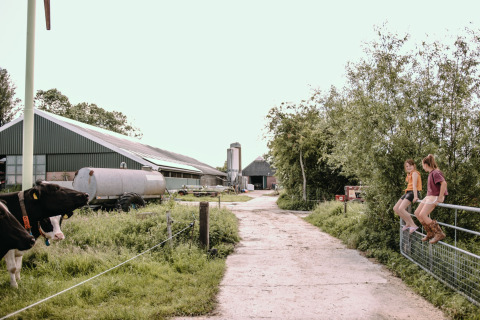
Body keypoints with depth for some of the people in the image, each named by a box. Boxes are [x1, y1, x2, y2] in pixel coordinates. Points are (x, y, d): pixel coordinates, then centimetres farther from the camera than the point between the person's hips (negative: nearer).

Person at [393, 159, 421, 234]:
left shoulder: (414, 173, -7)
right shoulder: (409, 174, 22)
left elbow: (414, 185, -18)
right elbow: (410, 185, 14)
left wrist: (415, 197, -24)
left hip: (413, 192, -10)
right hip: (408, 192, 10)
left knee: (401, 208, -25)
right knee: (395, 208, 5)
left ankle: (413, 226, -19)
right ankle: (408, 224, 11)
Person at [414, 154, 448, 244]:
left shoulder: (436, 172, -16)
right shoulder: (431, 173, 13)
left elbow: (444, 183, -28)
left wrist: (440, 197, -26)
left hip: (435, 197, -10)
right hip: (429, 196, 10)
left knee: (422, 215, -19)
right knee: (417, 213, 7)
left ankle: (439, 234, -12)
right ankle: (430, 234, 13)